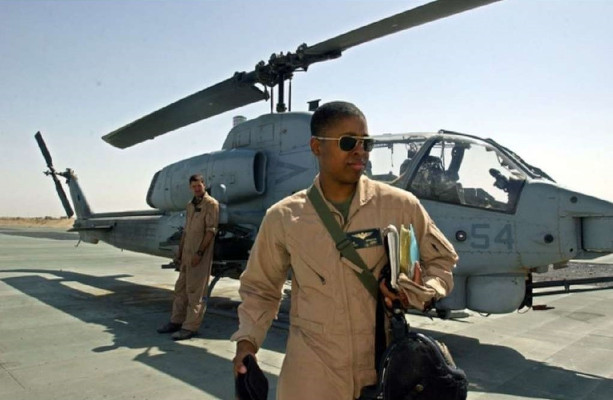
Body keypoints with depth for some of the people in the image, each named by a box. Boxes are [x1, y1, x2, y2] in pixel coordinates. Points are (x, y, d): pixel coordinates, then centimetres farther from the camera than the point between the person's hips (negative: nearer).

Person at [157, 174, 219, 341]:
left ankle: (190, 326, 1)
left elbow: (211, 231, -14)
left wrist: (199, 253, -19)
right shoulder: (190, 205, 18)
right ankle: (176, 321, 24)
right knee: (181, 287, 13)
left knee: (195, 290, -5)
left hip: (200, 255, -8)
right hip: (187, 254, 8)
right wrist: (179, 253, 17)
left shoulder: (211, 204, -7)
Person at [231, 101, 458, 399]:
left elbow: (442, 259, 7)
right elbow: (260, 289, 7)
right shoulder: (283, 218, -5)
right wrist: (247, 340, -5)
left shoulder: (400, 206, -7)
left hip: (383, 367, 1)